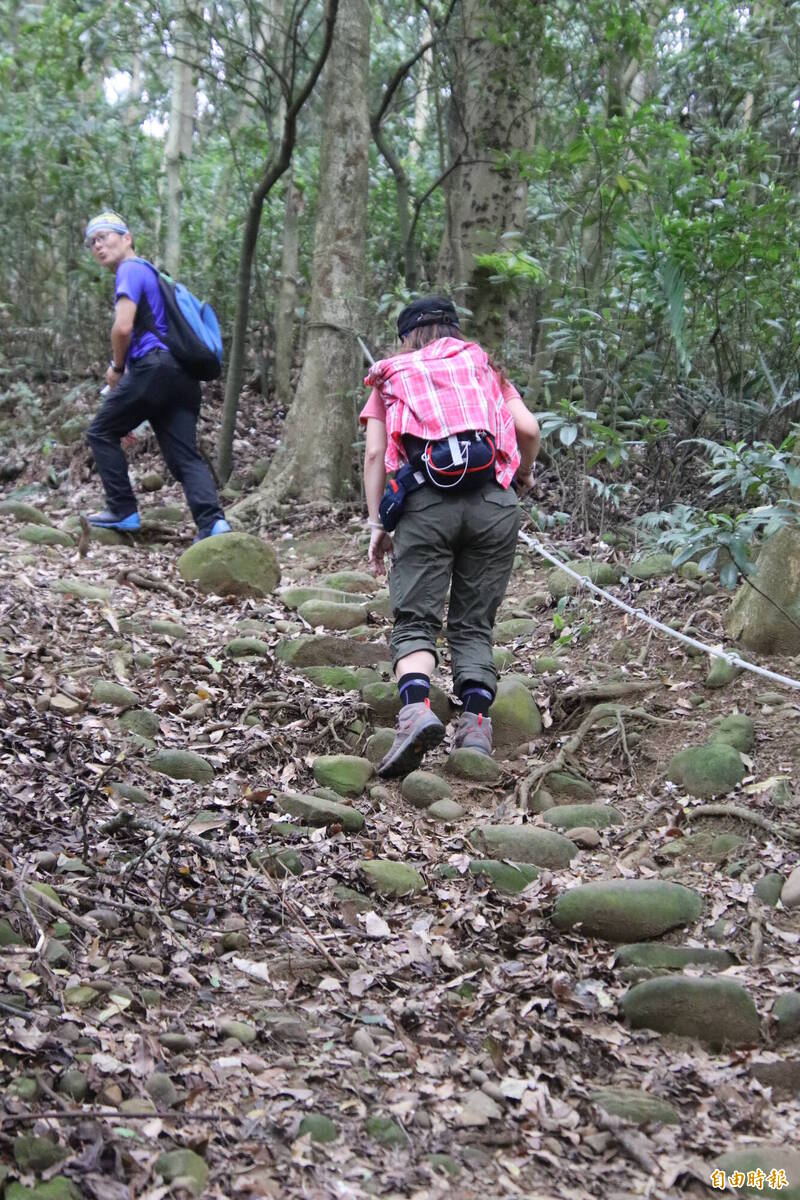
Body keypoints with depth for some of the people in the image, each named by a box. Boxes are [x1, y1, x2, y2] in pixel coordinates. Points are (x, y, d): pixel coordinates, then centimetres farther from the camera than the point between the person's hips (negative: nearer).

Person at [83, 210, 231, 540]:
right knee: (185, 455, -1)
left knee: (102, 434, 9)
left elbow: (123, 327, -15)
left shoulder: (130, 270, 0)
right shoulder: (149, 273, 30)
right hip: (182, 373, 8)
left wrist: (116, 368, 1)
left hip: (153, 367, -8)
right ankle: (212, 521, -19)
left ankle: (123, 511, 6)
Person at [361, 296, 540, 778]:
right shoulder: (483, 365, 26)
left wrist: (376, 523, 11)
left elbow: (375, 454, 10)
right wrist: (524, 476, 29)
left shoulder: (391, 375, 23)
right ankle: (476, 722, -5)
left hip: (426, 503, -1)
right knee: (475, 624, 10)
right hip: (493, 502, 2)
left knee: (415, 620, -2)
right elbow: (528, 429, 12)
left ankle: (416, 708, -27)